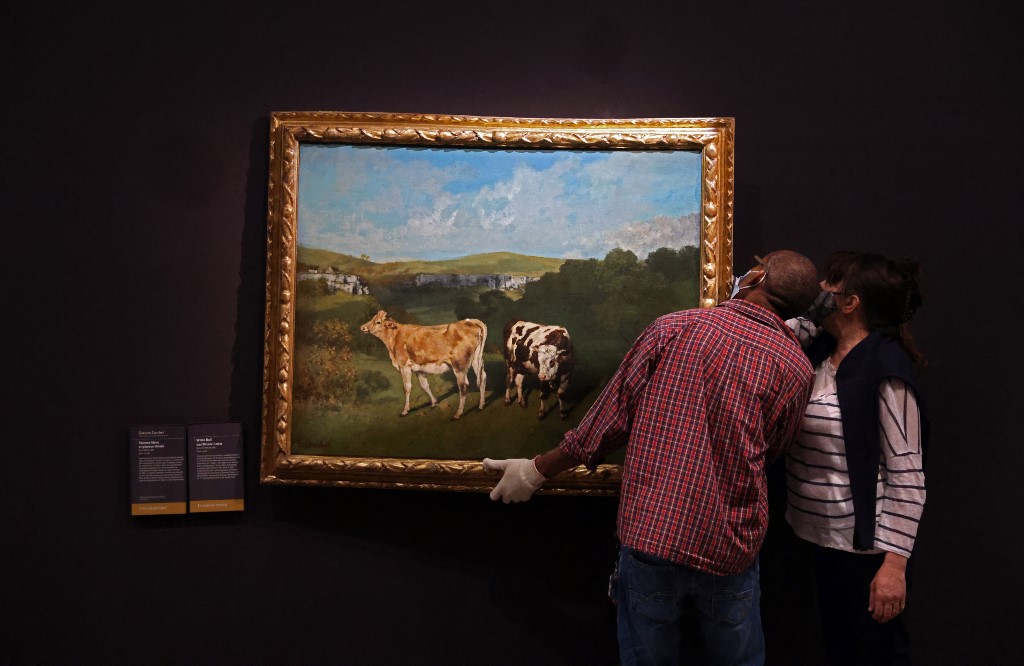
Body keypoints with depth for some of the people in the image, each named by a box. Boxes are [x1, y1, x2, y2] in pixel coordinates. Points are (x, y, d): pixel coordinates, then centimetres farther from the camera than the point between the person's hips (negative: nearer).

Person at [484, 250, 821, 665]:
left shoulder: (672, 328, -5)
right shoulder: (797, 369, -2)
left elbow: (610, 419, -2)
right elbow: (768, 454, 10)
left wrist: (538, 471, 9)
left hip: (648, 537, 0)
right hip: (730, 552, 1)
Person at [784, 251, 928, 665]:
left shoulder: (884, 369, -20)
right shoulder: (820, 348, 2)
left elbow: (906, 475, -20)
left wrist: (894, 564, -21)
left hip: (864, 545, -7)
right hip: (824, 537, 7)